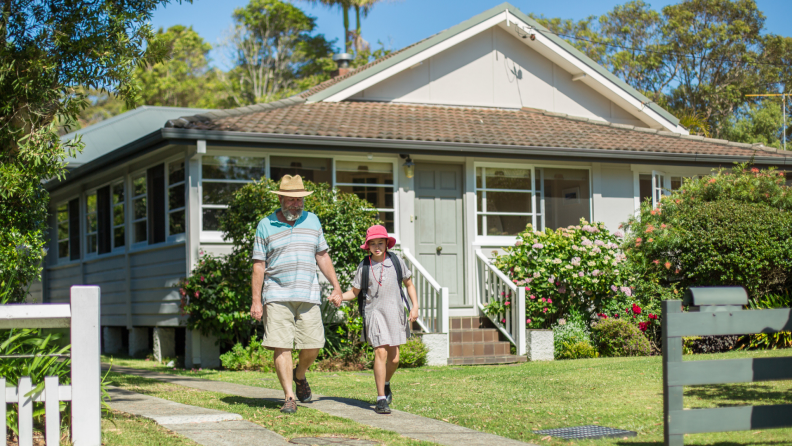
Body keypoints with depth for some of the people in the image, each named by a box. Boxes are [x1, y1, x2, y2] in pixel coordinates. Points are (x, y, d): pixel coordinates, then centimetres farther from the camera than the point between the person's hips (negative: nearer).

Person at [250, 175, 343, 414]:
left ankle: (299, 375, 30)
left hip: (308, 295, 3)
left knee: (313, 345, 0)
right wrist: (256, 301, -2)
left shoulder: (312, 221, 12)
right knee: (282, 347, -8)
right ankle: (289, 398, -4)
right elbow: (259, 266, 3)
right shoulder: (265, 226, 4)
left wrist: (336, 287, 11)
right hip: (277, 296, -2)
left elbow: (322, 256, 17)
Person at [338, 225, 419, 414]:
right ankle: (381, 399, -8)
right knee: (381, 352, -14)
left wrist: (415, 306, 3)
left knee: (394, 357, 4)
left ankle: (386, 384, 36)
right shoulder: (364, 266, 0)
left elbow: (409, 284, 13)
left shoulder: (396, 262, 2)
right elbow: (355, 292, 8)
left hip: (394, 312, 2)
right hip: (374, 312, -2)